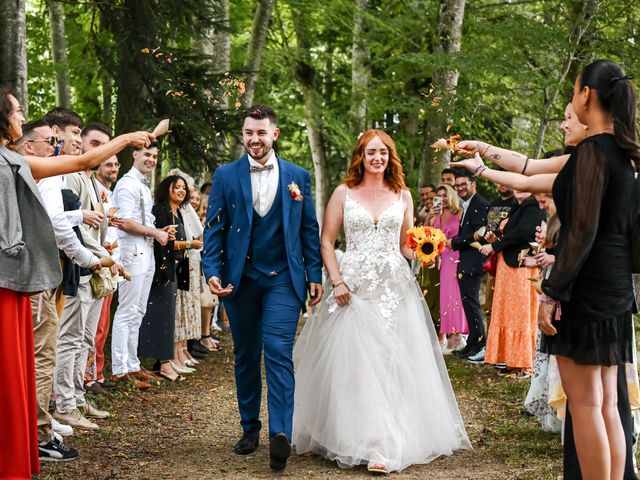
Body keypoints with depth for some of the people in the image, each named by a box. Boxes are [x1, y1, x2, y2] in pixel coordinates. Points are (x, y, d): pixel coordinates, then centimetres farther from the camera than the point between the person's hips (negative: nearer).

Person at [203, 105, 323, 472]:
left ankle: (281, 433, -18)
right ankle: (250, 428, 23)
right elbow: (214, 228, 1)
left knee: (279, 352, -14)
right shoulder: (226, 176, 3)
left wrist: (315, 275, 2)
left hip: (283, 279, -1)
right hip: (241, 278, 2)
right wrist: (212, 271, -11)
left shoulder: (298, 176, 5)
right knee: (246, 357, 11)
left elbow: (309, 229, 7)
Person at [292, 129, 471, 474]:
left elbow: (406, 246, 16)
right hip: (354, 287, -1)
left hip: (394, 287, 1)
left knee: (391, 362, -4)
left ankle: (385, 444, -2)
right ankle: (359, 439, 6)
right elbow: (326, 242, 4)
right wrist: (336, 282, -7)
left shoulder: (402, 195, 11)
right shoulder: (344, 193, 6)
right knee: (353, 364, -5)